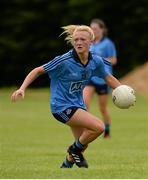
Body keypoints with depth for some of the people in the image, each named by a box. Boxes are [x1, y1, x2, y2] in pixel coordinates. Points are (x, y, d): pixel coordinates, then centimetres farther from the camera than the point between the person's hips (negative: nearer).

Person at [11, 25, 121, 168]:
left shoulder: (96, 61, -5)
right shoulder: (64, 61, -21)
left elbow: (107, 77, 15)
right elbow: (38, 71, -12)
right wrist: (22, 88, -22)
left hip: (78, 105, 7)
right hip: (62, 106, -7)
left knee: (82, 145, 11)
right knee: (98, 126, -21)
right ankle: (75, 149, 4)